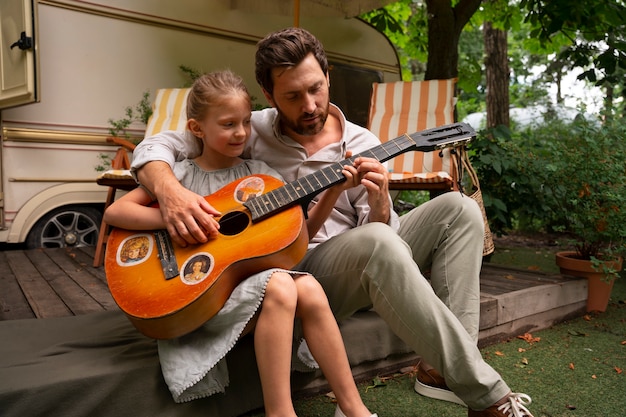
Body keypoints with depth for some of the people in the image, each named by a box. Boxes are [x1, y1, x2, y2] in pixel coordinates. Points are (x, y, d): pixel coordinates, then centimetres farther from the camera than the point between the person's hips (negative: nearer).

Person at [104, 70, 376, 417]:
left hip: (253, 276, 4)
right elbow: (114, 212, -6)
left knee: (309, 289, -25)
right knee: (278, 286, -31)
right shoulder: (182, 174, -1)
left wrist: (332, 193, -8)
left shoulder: (259, 174, 8)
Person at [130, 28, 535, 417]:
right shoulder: (251, 131, -1)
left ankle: (443, 370, -16)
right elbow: (156, 146, -2)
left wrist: (379, 206, -25)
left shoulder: (363, 146, 1)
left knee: (458, 209, -11)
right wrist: (170, 192, -25)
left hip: (360, 262, 4)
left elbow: (382, 230, 0)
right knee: (377, 243, -35)